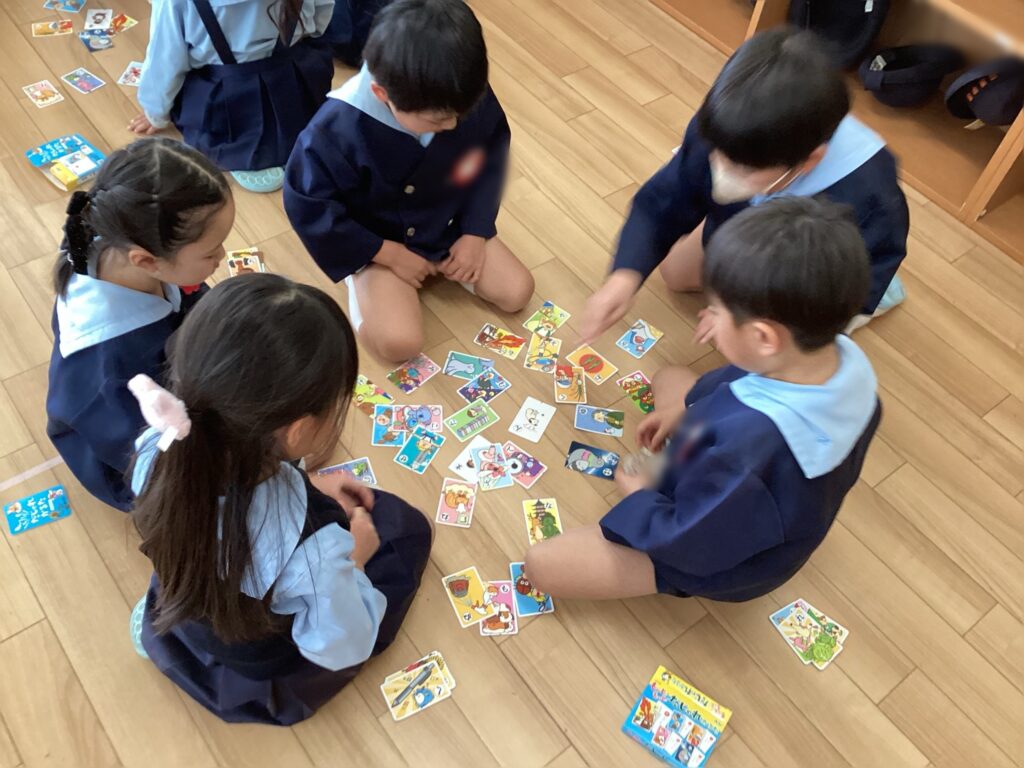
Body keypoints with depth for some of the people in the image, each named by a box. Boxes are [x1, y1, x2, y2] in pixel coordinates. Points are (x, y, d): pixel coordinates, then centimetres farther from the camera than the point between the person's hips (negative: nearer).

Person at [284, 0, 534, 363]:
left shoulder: (468, 96, -21)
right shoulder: (338, 130, -34)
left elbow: (493, 156, -3)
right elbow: (308, 207, -22)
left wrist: (475, 231, -9)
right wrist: (389, 254, -18)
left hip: (452, 226, 5)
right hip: (380, 243, -4)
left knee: (517, 293, -2)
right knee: (399, 342, -20)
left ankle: (439, 265, 18)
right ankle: (365, 282, 9)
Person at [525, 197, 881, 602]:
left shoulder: (751, 439, -47)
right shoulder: (847, 357, -22)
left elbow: (692, 542, -30)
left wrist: (640, 498, -12)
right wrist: (689, 407, 0)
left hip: (719, 557, -7)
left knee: (540, 562, -8)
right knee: (670, 378, 22)